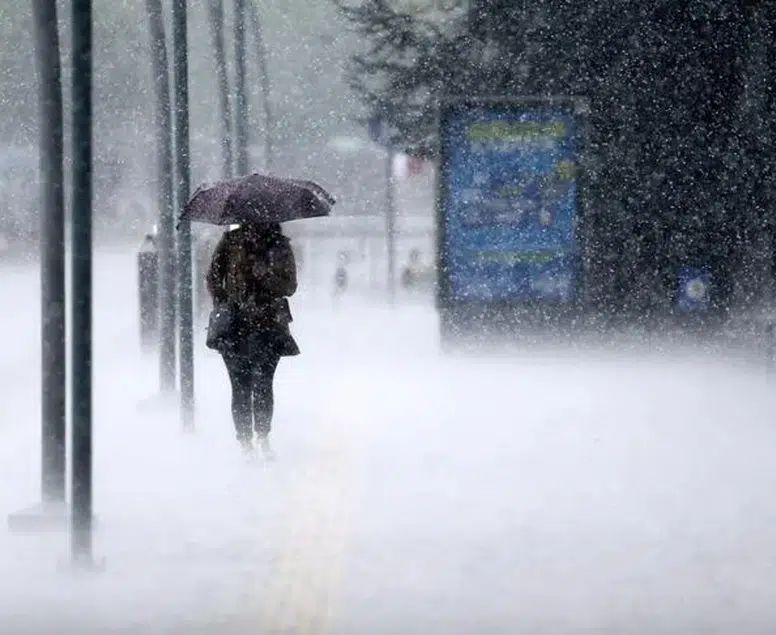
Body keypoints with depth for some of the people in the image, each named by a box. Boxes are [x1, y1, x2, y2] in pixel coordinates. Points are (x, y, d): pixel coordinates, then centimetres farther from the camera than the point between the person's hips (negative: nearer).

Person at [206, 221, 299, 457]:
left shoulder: (279, 245, 6)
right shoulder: (231, 241, 6)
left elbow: (289, 286, 0)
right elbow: (213, 277, 10)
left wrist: (262, 274, -14)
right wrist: (221, 305, -4)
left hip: (269, 324, 0)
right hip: (236, 325, 0)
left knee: (263, 383, -7)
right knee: (241, 386, -3)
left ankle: (263, 436, 7)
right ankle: (245, 441, 4)